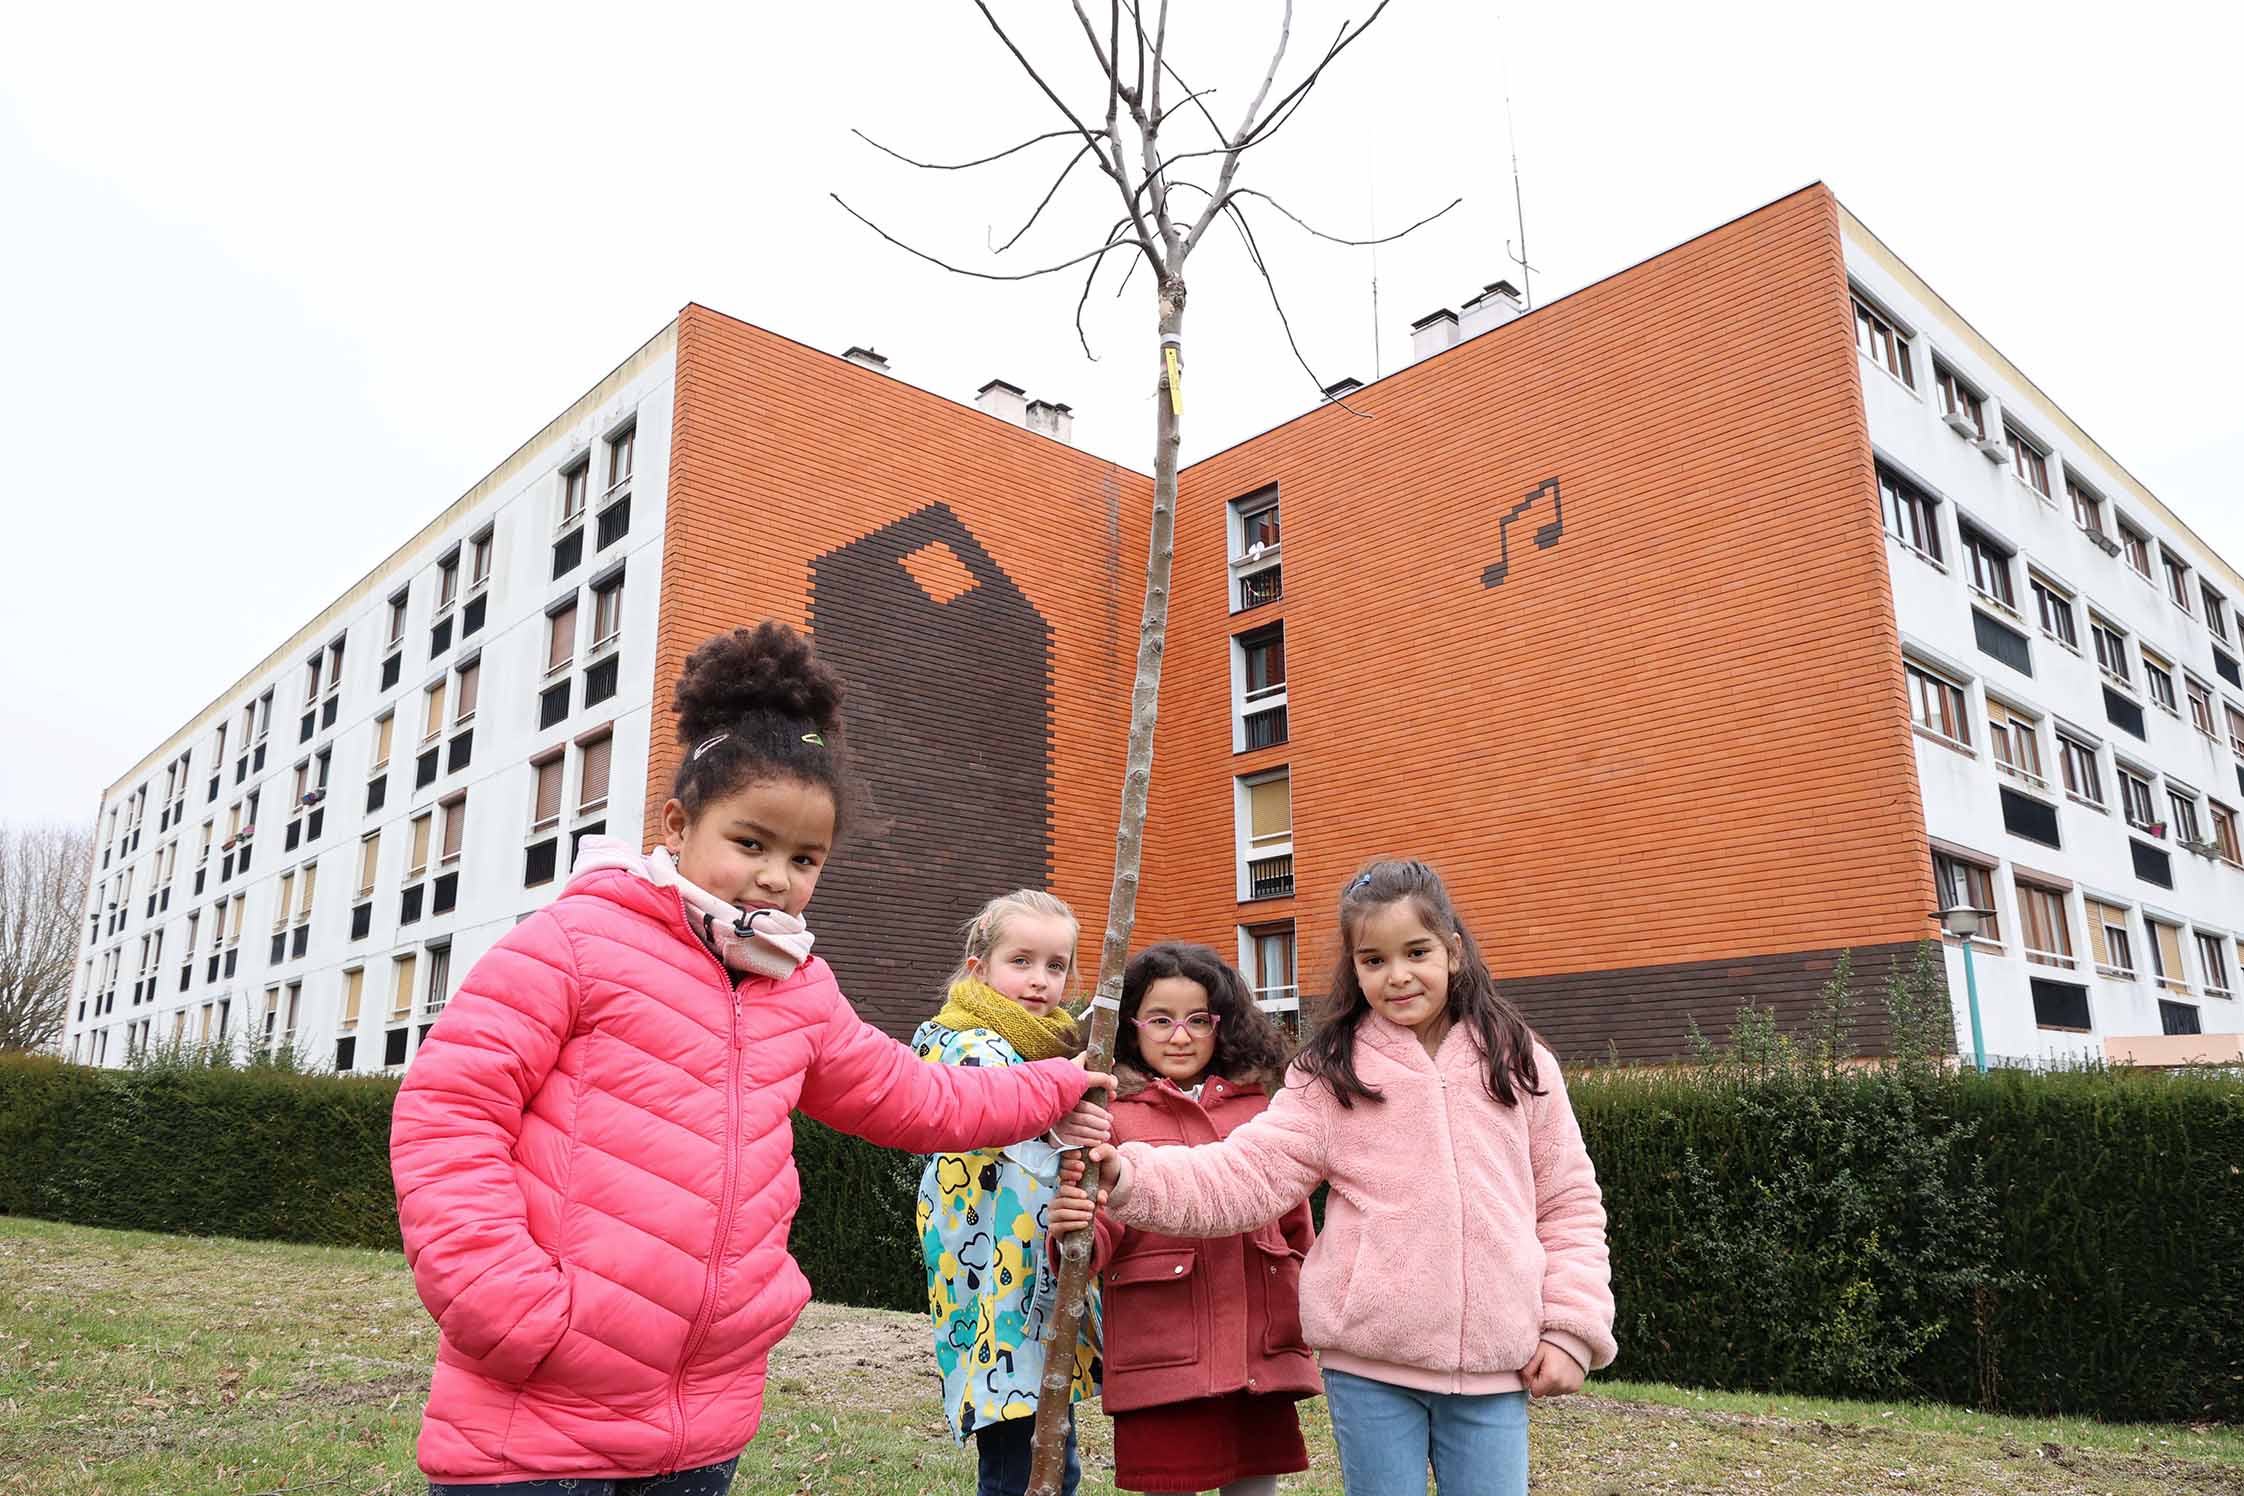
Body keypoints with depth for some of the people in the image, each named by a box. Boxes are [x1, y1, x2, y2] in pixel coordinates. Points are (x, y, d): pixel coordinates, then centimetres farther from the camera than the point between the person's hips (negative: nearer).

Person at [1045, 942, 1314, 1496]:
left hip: (1262, 1353, 3)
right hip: (1161, 1354, -3)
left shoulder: (1255, 1107, 9)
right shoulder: (1113, 1116, -2)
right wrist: (1076, 1234, -28)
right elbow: (1103, 1231, -7)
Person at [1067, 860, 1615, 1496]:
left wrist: (1572, 1327, -1)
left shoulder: (1520, 1064, 2)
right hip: (1368, 1363, -1)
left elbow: (1570, 1205, 7)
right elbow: (1244, 1175, -10)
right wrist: (1131, 1177, -23)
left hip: (1495, 1368, 1)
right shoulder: (1330, 1075, -3)